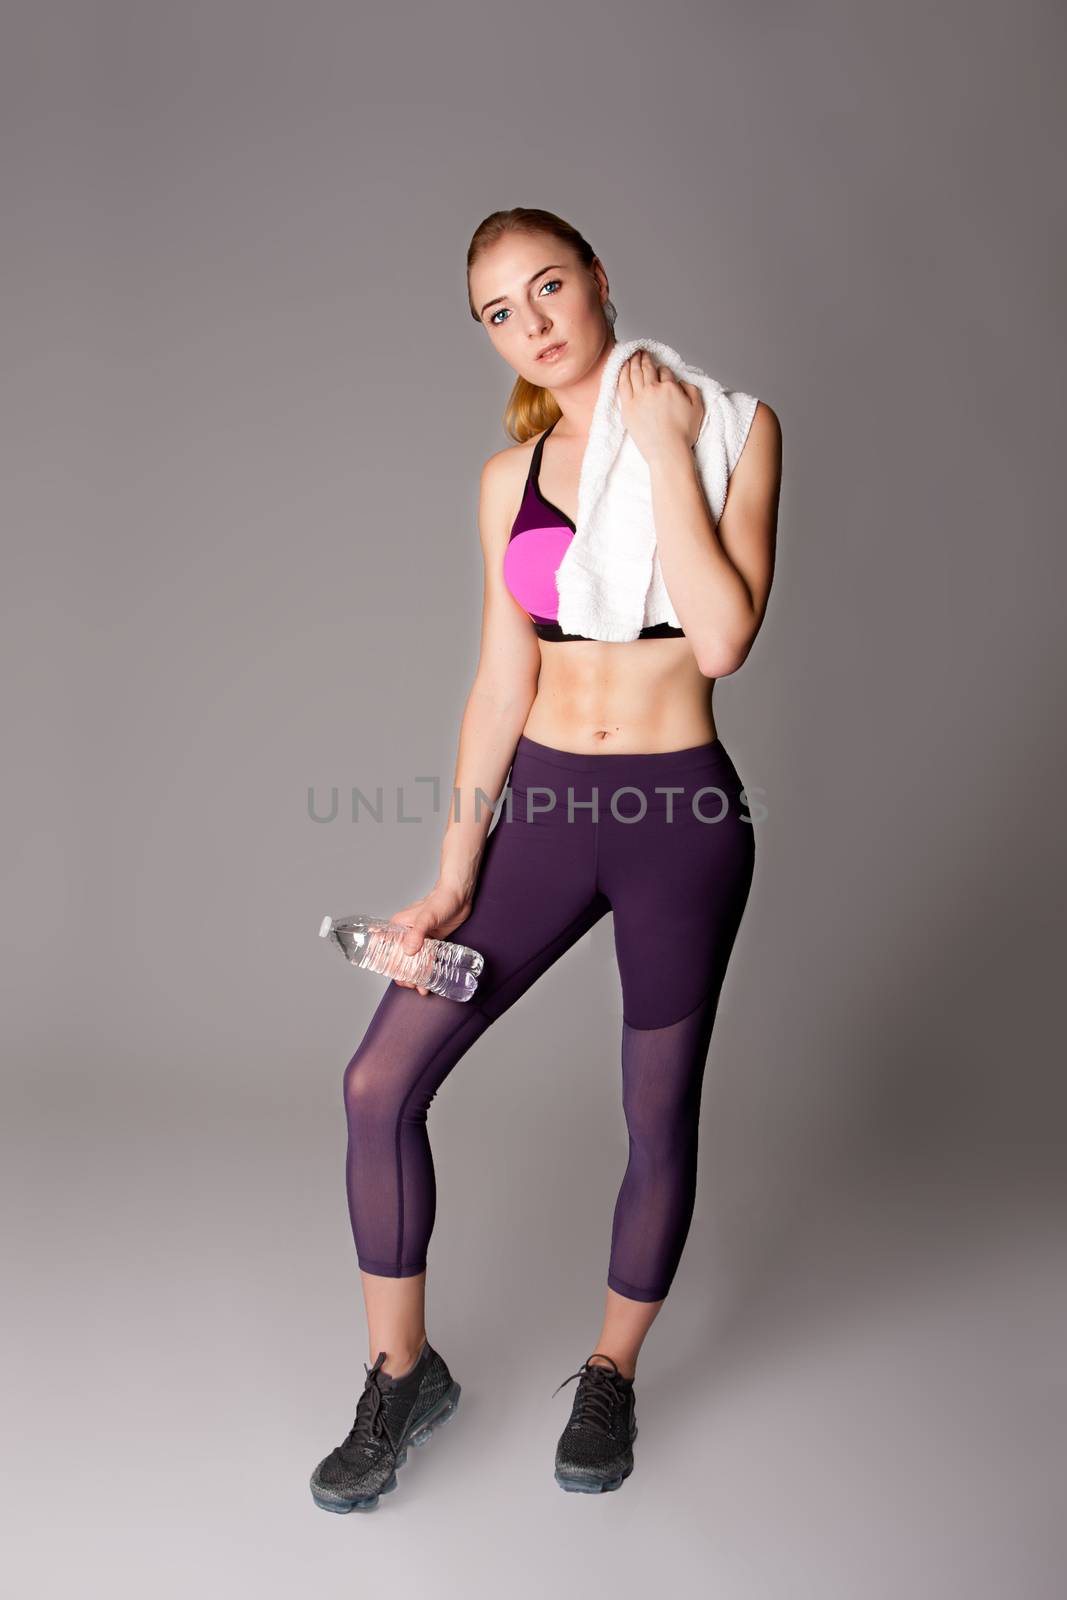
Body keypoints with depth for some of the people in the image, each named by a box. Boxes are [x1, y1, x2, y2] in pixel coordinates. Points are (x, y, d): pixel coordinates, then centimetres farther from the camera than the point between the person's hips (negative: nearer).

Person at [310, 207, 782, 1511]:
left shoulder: (730, 426, -4)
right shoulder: (510, 475, 7)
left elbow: (722, 640, -17)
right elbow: (501, 684, 5)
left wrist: (665, 452, -16)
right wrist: (454, 873, 1)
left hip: (678, 816, -3)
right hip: (542, 807, 4)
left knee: (659, 1120, 10)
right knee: (380, 1083, -2)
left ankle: (611, 1375, 36)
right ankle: (402, 1375, 21)